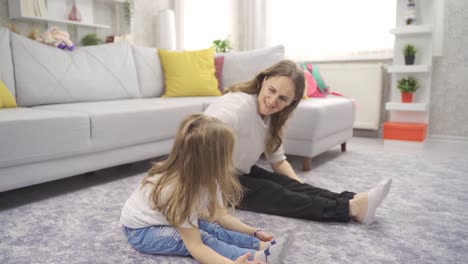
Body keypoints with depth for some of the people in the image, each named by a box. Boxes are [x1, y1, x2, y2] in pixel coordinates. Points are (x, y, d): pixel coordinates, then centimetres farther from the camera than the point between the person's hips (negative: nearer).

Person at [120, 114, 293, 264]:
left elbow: (219, 215, -3)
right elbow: (194, 246, -38)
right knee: (203, 238, -26)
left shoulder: (204, 177, -15)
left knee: (212, 228, -14)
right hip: (141, 230, -7)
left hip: (167, 220, 8)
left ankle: (261, 245, -16)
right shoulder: (179, 191, -37)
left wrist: (253, 232, -8)